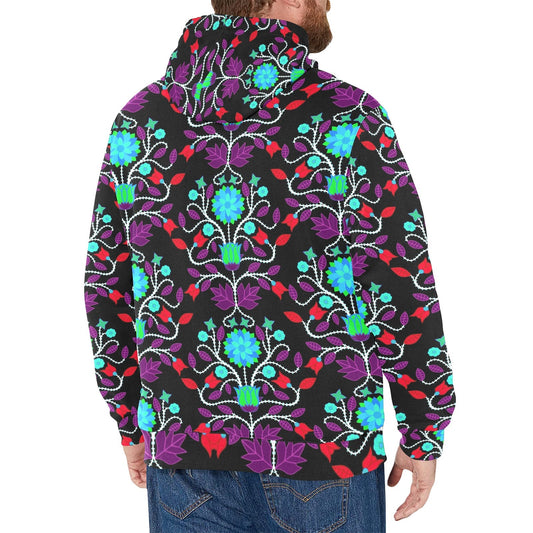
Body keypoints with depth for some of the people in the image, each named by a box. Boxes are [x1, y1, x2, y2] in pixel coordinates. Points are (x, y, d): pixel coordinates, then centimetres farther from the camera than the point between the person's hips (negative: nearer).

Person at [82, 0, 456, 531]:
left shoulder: (140, 117, -2)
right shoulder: (347, 117, -14)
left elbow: (107, 289, 3)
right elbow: (405, 291, -12)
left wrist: (130, 424, 15)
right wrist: (425, 437, 2)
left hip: (188, 448, 4)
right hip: (323, 452, -3)